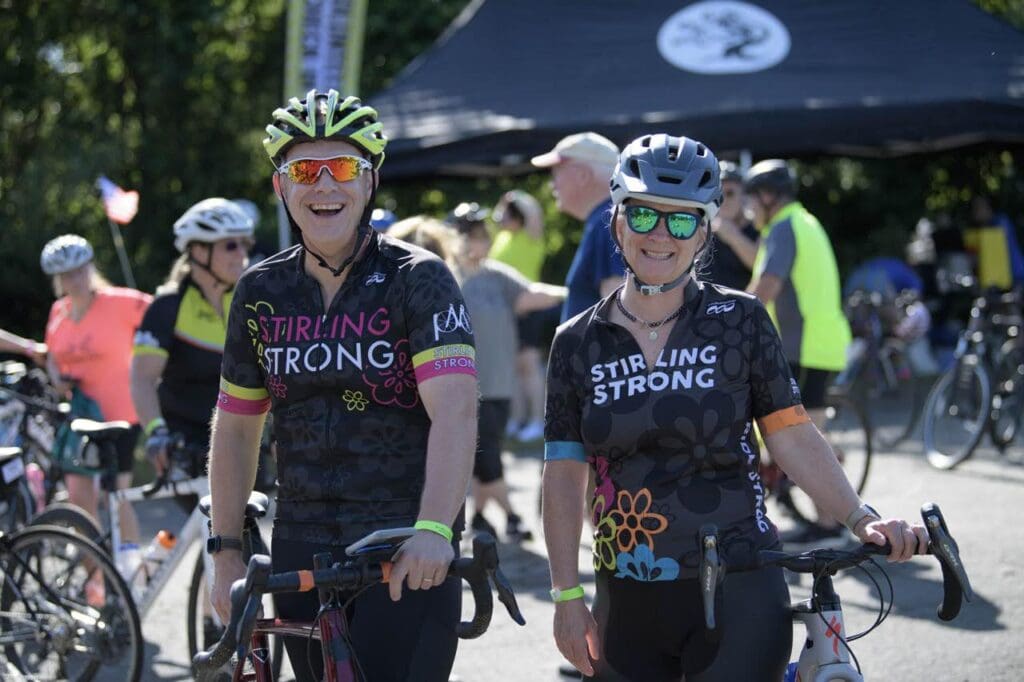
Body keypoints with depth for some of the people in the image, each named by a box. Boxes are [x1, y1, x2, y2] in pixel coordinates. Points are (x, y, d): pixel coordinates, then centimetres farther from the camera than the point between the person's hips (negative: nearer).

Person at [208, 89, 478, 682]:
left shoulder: (418, 279, -8)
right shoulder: (262, 292, 6)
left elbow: (455, 411, -21)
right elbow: (236, 427, 14)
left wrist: (433, 530, -34)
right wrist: (227, 549, 9)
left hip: (410, 558, -4)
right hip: (302, 554, 4)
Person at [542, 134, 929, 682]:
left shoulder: (738, 320, -1)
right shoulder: (577, 342, 4)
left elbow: (792, 436, -2)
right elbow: (564, 477, 3)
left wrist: (859, 519, -15)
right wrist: (567, 595, -2)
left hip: (737, 595, -2)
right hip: (628, 606, 2)